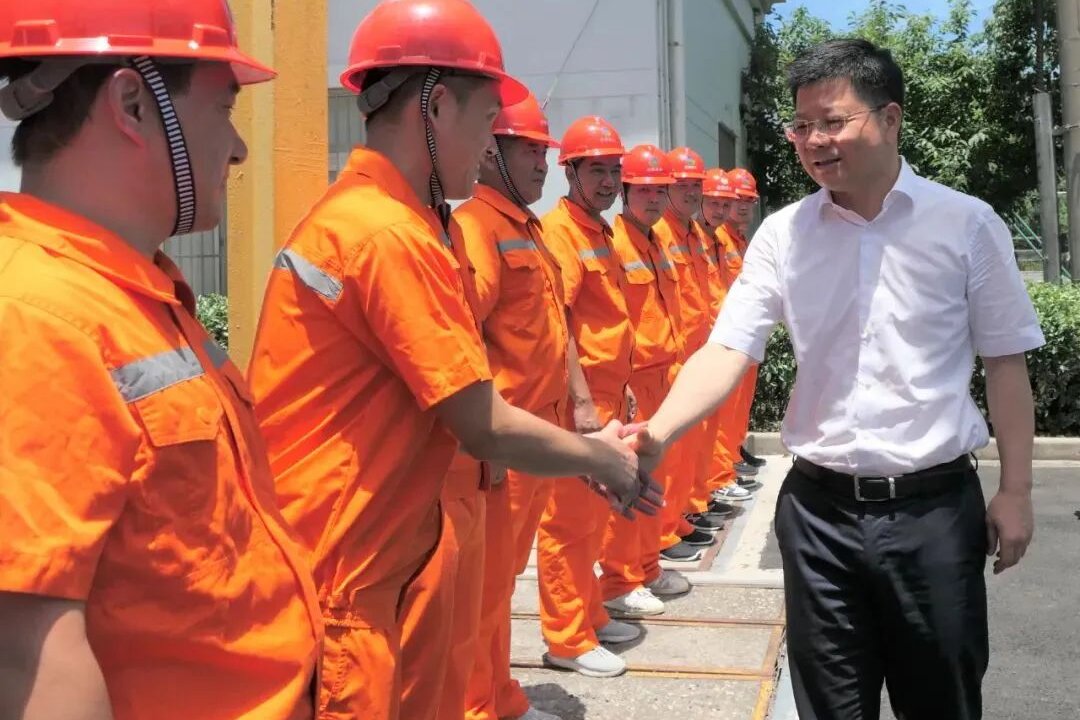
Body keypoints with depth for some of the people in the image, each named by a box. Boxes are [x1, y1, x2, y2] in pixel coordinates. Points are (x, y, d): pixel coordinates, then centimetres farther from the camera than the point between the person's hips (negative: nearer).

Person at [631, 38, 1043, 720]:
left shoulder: (968, 224, -3)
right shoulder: (781, 235, 0)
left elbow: (1005, 362, 2)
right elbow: (727, 350, -7)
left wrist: (1016, 490, 0)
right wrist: (656, 434, -24)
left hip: (935, 505, -1)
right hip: (819, 508, 2)